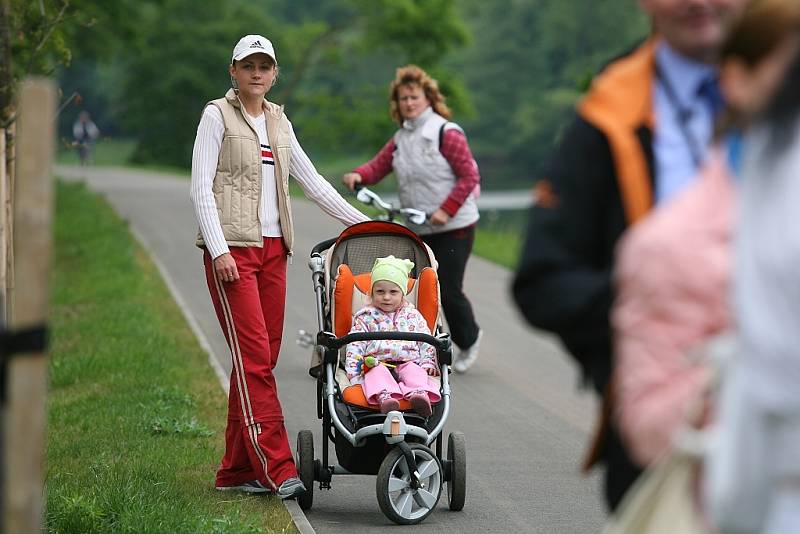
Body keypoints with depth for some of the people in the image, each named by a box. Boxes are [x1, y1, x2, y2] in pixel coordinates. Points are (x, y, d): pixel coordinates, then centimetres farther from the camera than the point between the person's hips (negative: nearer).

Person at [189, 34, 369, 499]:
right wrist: (219, 250, -16)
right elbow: (201, 187, -7)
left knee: (262, 358, 4)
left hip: (273, 249, 6)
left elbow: (311, 180, 23)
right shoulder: (218, 115, 0)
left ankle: (238, 470, 9)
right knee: (253, 358, -11)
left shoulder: (278, 121, 17)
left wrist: (361, 221, 21)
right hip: (232, 249, -6)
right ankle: (278, 469, -14)